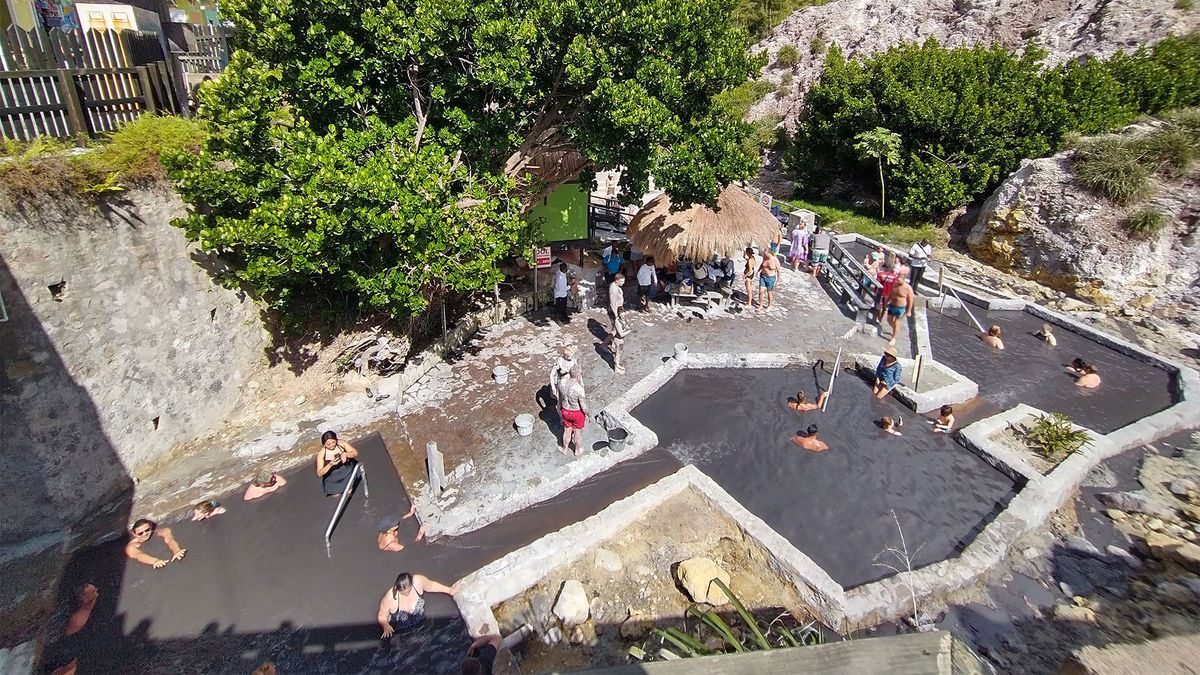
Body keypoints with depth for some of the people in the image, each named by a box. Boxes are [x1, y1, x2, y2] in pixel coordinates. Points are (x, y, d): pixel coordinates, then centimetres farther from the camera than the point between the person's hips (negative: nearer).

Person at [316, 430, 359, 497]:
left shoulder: (342, 444, -16)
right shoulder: (321, 454, -20)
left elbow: (355, 453, -14)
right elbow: (319, 473, -23)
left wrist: (345, 454, -34)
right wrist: (330, 464, -39)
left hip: (346, 471, 1)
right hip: (332, 478, -1)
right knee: (336, 494, -10)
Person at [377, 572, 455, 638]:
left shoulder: (418, 581, -22)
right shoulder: (390, 597, -28)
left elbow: (431, 586, 0)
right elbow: (382, 616, -11)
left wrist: (449, 590, 2)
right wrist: (386, 626, -28)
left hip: (420, 626, 2)